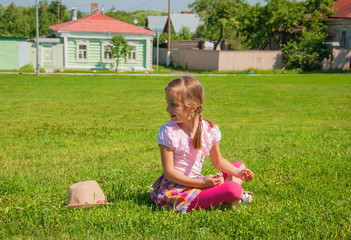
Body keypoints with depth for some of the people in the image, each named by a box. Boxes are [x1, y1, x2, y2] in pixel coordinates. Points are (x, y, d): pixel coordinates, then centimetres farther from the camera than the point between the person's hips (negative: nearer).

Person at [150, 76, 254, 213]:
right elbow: (169, 172, -14)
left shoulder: (210, 130, -1)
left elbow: (217, 161, 15)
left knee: (239, 165, 13)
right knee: (234, 189, -24)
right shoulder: (168, 132, -14)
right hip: (175, 190, -7)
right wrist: (202, 183, -21)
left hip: (196, 182, 7)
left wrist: (238, 173, -3)